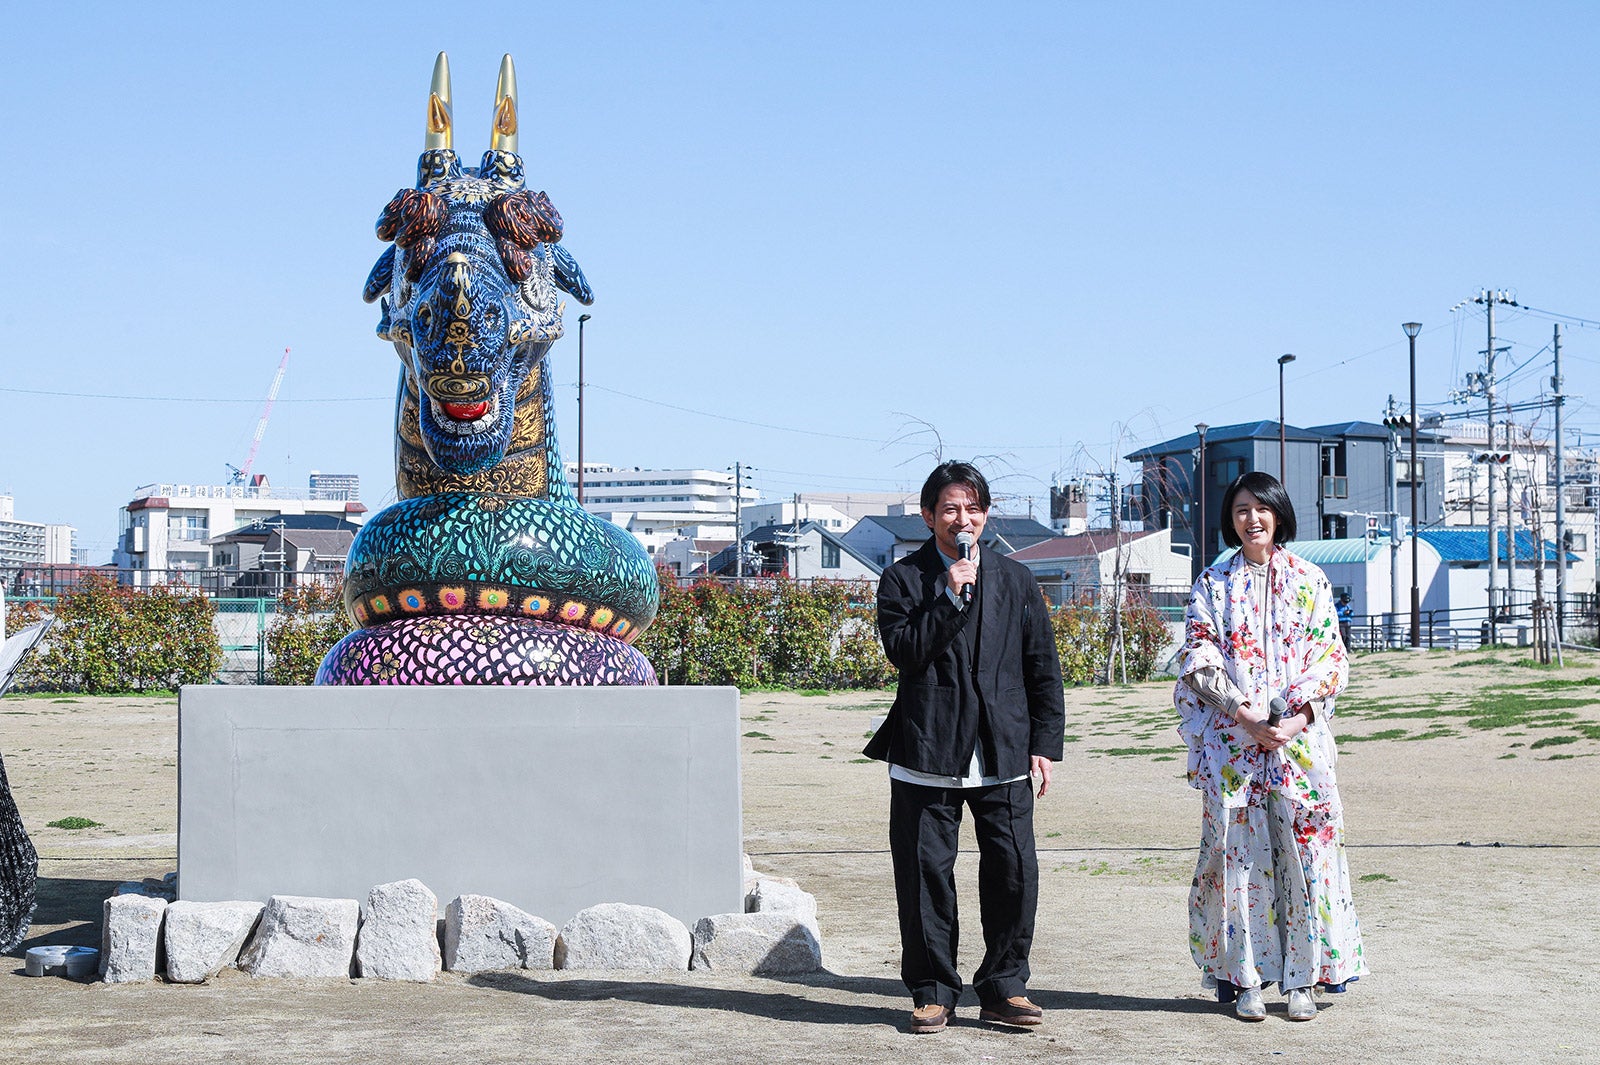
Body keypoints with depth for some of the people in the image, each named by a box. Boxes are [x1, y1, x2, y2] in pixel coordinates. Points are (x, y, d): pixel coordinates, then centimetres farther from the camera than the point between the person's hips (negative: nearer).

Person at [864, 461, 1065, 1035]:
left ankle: (1004, 988, 15)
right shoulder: (903, 579, 4)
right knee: (926, 876, 2)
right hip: (928, 752, -2)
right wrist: (952, 596, -14)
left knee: (1014, 872, 0)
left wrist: (1044, 744, 7)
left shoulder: (1015, 580, 12)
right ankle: (933, 992, 15)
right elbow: (903, 651, -10)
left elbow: (1043, 667, 13)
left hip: (1004, 752, 2)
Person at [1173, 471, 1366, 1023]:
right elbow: (1199, 660, 0)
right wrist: (1246, 717, -13)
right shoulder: (1213, 584, 7)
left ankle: (1302, 978, 4)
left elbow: (1329, 656, 4)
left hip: (1298, 735, 0)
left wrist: (1299, 717, -11)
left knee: (1303, 847, -3)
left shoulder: (1309, 581, 9)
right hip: (1232, 736, 0)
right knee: (1240, 848, -2)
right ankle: (1245, 978, 3)